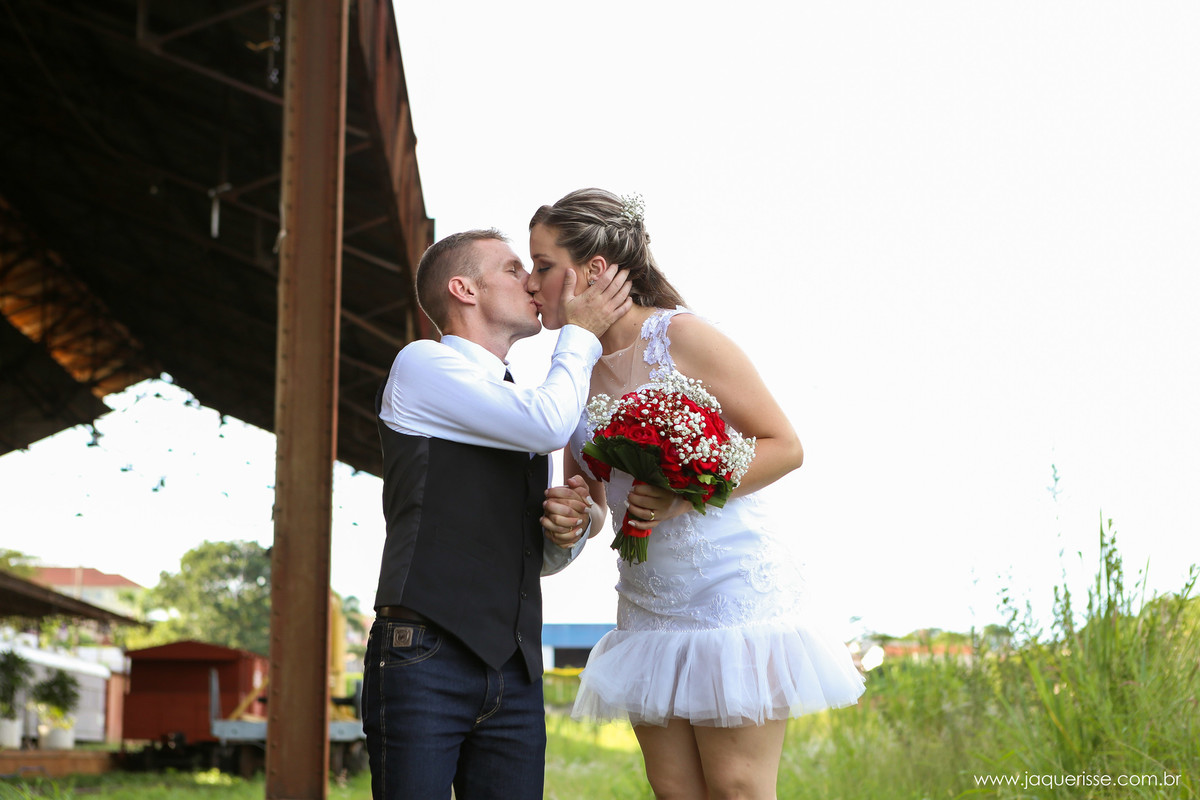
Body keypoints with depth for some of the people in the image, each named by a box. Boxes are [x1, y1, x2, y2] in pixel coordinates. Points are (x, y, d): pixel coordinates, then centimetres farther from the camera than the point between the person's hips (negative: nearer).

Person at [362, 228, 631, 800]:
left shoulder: (520, 407, 22)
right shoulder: (422, 364, 0)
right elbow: (548, 426, -13)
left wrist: (566, 530, 4)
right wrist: (580, 332, 3)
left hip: (515, 673, 7)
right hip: (425, 660, -7)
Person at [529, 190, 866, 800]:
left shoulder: (681, 338, -10)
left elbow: (785, 446, -8)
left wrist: (684, 493, -20)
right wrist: (570, 516, -8)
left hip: (731, 588, -6)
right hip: (646, 607, 7)